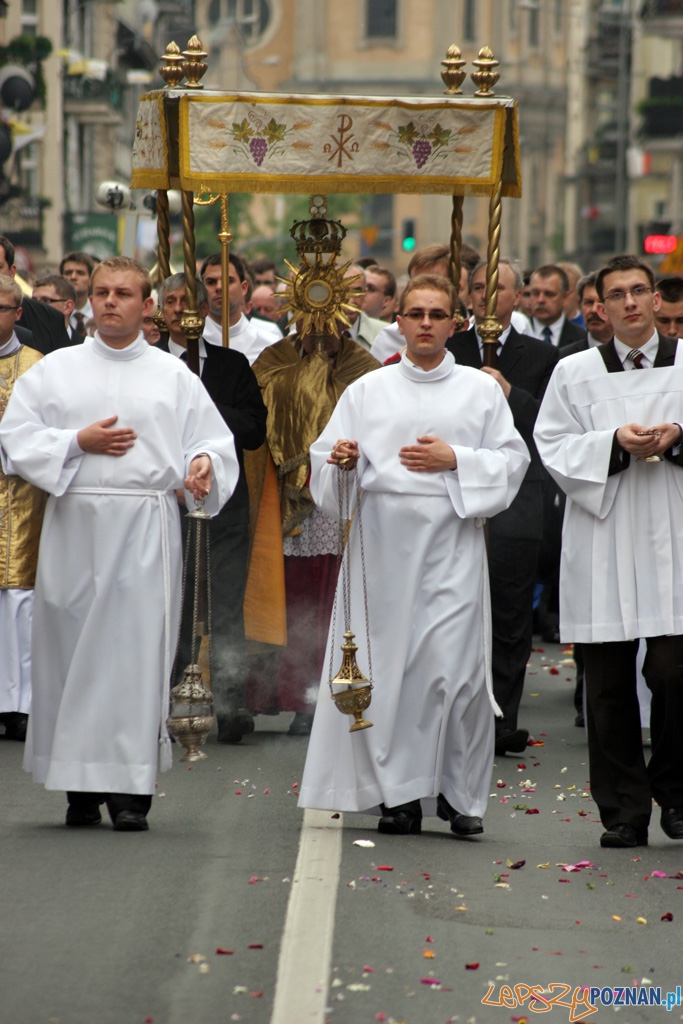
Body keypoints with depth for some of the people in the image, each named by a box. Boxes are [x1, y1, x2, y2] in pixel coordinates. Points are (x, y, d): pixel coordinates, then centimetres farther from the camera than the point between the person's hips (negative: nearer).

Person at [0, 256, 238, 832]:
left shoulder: (174, 377, 10)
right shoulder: (56, 370, 11)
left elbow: (214, 440, 8)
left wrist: (204, 463, -15)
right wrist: (78, 443, -8)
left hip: (145, 525, -1)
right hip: (74, 522, 1)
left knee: (137, 648, -6)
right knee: (71, 644, 0)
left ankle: (130, 789, -5)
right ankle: (80, 786, 7)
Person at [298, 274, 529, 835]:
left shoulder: (482, 390, 11)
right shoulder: (367, 390, 14)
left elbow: (512, 462, 7)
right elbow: (327, 459, 11)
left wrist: (455, 461, -7)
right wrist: (340, 459, -11)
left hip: (452, 540, -1)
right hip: (383, 537, 1)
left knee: (454, 663, -9)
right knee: (389, 662, -2)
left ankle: (460, 793, 1)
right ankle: (400, 793, 6)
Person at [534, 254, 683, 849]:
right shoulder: (576, 373, 9)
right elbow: (555, 447, 4)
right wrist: (616, 442, -11)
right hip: (603, 543, 1)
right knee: (608, 681, 1)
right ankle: (625, 810, 9)